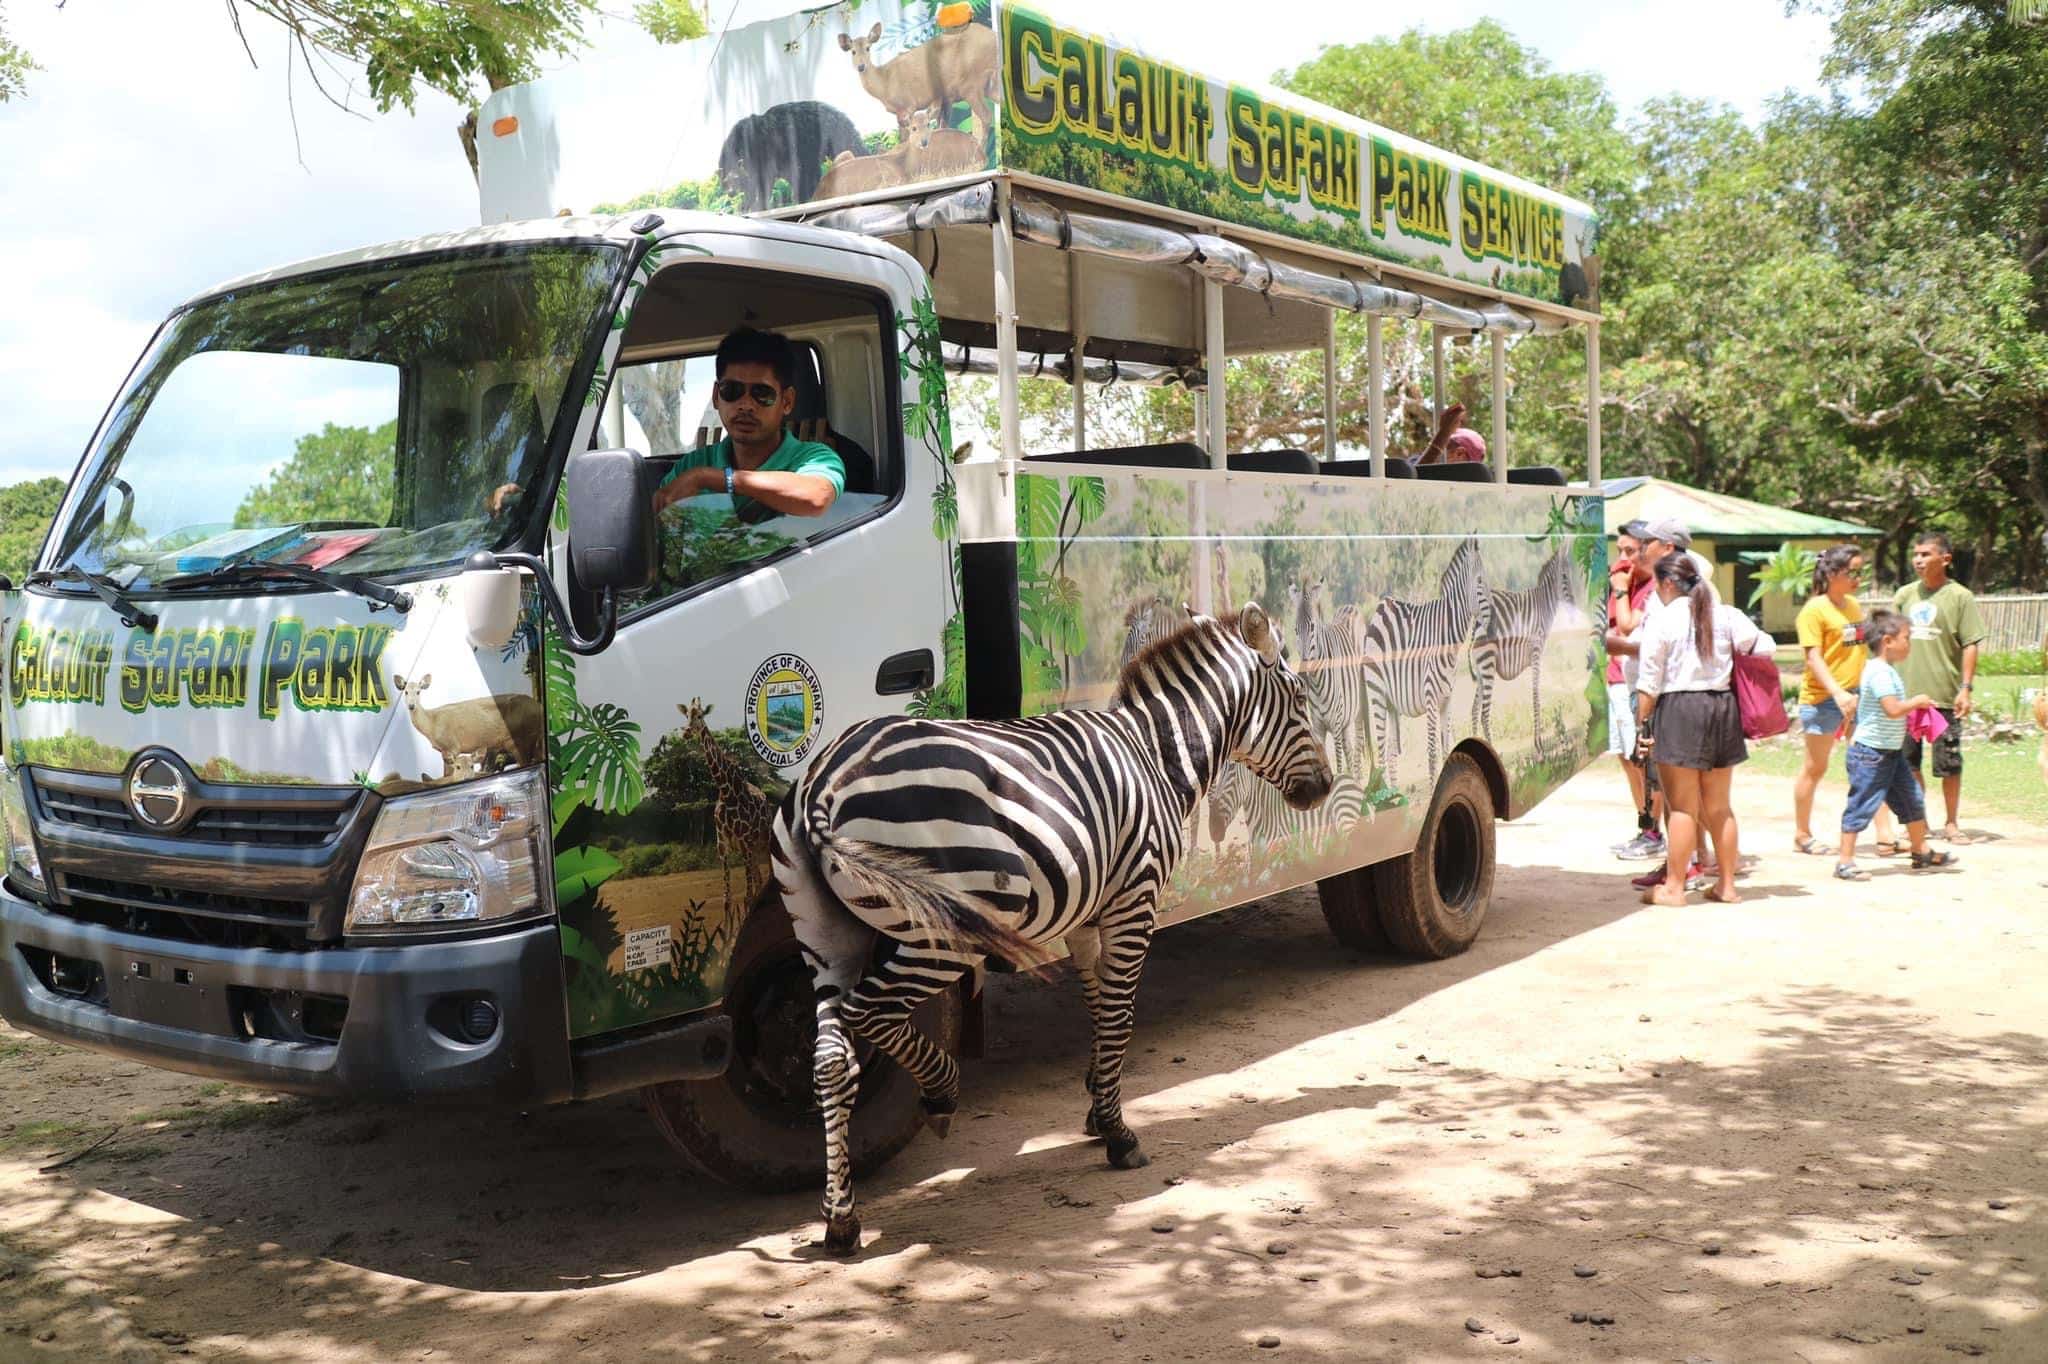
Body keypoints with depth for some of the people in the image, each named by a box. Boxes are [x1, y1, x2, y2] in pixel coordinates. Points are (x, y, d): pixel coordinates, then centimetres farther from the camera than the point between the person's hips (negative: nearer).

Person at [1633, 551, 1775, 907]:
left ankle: (1674, 887, 3)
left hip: (1678, 709, -5)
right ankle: (1726, 884, 20)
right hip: (1722, 706, 5)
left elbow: (1649, 682, -10)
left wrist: (1642, 722, -5)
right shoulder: (1726, 615, 6)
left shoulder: (1661, 620, -8)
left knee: (1682, 807, -1)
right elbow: (1764, 647, 3)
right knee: (1718, 806, 14)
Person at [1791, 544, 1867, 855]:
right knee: (1815, 768, 4)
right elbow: (1813, 657, -18)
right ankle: (1802, 834, 17)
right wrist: (1838, 693, -28)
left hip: (1857, 695, 7)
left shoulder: (1854, 605, 13)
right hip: (1823, 698, -6)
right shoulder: (1814, 610, -10)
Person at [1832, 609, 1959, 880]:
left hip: (1891, 752, 10)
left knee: (1912, 800, 16)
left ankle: (1922, 852, 29)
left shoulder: (1887, 670, 12)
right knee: (1862, 805, -4)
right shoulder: (1879, 672, -21)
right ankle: (1845, 862, 1)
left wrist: (1914, 706, 14)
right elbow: (1893, 709, -29)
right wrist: (1917, 701, -12)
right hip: (1871, 753, -10)